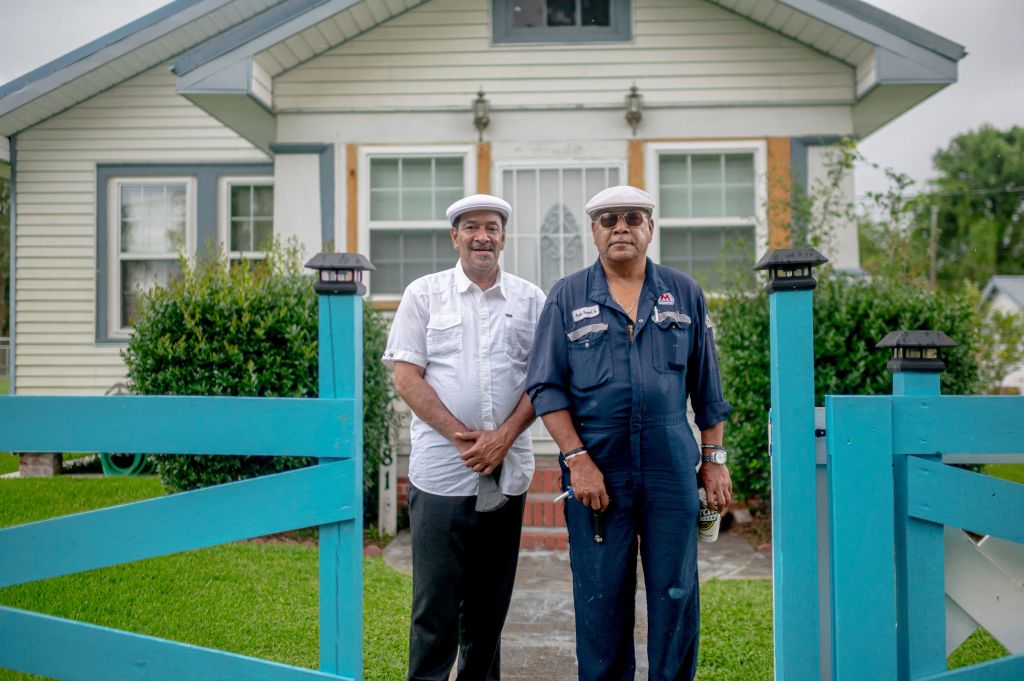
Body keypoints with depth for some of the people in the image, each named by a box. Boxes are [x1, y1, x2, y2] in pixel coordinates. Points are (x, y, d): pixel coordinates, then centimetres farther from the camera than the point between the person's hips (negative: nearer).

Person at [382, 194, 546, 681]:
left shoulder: (530, 300, 8)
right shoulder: (424, 294, 3)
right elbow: (406, 376, -2)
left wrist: (503, 437, -9)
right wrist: (461, 436, -12)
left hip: (507, 472, 2)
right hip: (441, 471, -2)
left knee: (490, 600, 12)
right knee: (435, 600, 1)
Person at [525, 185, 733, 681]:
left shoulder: (683, 295, 9)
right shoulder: (567, 298, 4)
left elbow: (706, 387, 12)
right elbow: (546, 387, 0)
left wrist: (714, 459, 8)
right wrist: (577, 459, -9)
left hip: (672, 471, 1)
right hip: (596, 472, -1)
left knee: (676, 594, 6)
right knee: (601, 597, 6)